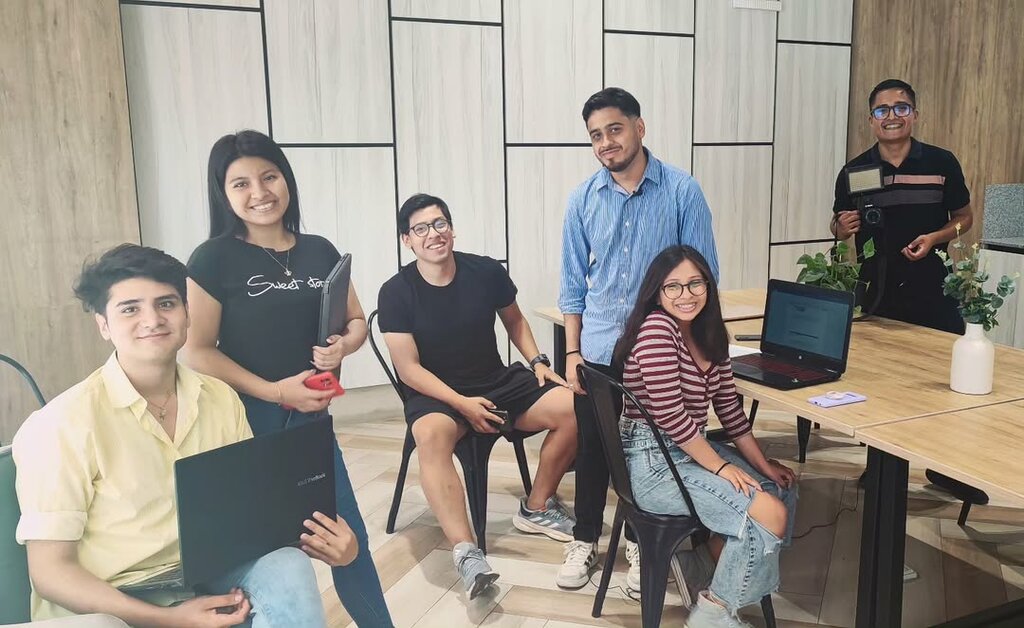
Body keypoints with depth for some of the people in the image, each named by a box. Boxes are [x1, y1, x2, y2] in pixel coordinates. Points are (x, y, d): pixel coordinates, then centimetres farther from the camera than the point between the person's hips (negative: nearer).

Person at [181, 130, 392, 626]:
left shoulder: (319, 251, 3)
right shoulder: (214, 258, -9)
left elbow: (357, 321, 11)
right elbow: (198, 351, -12)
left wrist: (344, 345, -12)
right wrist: (276, 391, -19)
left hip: (310, 417, 4)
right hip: (244, 421, -4)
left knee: (347, 535, 12)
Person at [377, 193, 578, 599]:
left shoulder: (486, 271, -5)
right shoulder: (396, 292, -12)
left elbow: (513, 320, 15)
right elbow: (408, 368, -12)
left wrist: (537, 361, -1)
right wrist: (462, 404, -22)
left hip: (499, 382, 4)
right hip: (435, 394, -3)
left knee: (572, 407, -17)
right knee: (431, 435, -38)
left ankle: (536, 508, 2)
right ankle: (466, 552, -39)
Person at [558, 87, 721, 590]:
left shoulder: (682, 192, -7)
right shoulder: (583, 199, 1)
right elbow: (574, 282, 6)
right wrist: (572, 351, 3)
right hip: (597, 352, 2)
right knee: (592, 449, 12)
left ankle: (640, 542, 33)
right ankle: (584, 541, 32)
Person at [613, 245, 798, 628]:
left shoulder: (708, 334, 8)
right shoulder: (656, 329, -20)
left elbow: (729, 407, 11)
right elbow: (670, 416, -23)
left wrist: (762, 464, 7)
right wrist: (722, 467, -16)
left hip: (690, 450, 10)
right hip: (653, 463, -10)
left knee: (782, 487, 14)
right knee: (771, 514, -15)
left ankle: (709, 576, 25)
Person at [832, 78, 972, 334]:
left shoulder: (941, 162, -1)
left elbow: (964, 217, 8)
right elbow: (838, 227, 12)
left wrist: (934, 238, -10)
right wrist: (843, 228, -11)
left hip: (932, 292, 0)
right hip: (874, 292, 1)